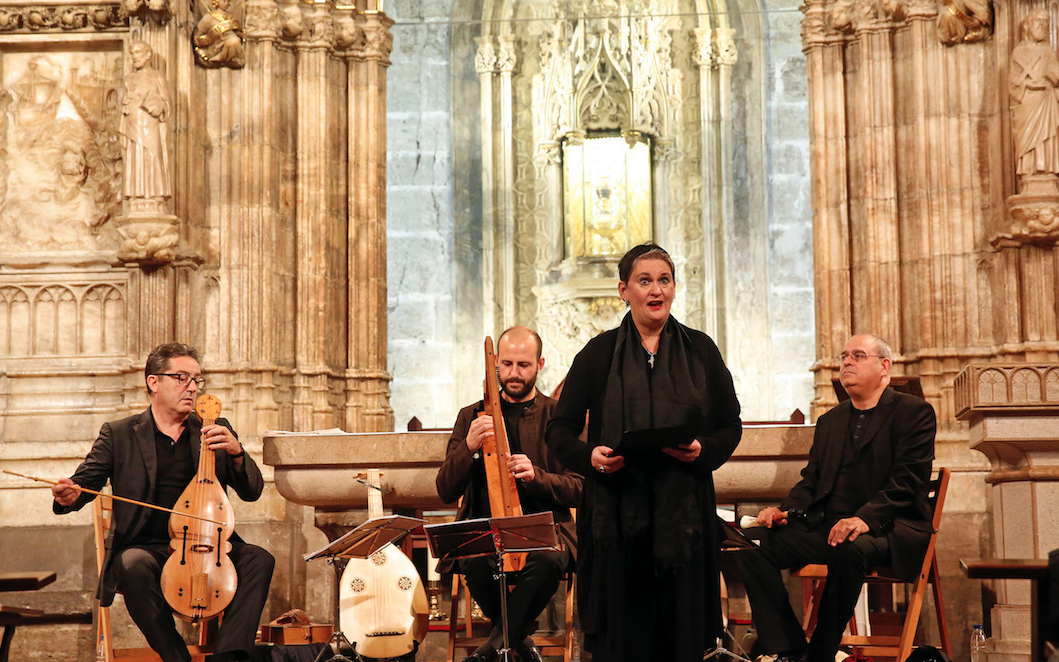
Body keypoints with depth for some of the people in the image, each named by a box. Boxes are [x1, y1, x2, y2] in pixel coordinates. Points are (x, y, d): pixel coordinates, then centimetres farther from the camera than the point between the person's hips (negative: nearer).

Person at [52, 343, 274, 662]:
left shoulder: (214, 431, 14)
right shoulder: (119, 434, 8)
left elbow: (252, 491, 8)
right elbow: (85, 483, 3)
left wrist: (237, 453, -13)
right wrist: (69, 497, -23)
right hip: (145, 548, -2)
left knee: (259, 558, -25)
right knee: (134, 565, -36)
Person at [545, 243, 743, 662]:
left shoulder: (700, 350, 9)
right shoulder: (599, 354, 6)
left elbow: (731, 425, 11)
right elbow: (560, 429, 7)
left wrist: (704, 451, -9)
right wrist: (589, 456, -13)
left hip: (684, 514, 1)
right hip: (616, 516, -1)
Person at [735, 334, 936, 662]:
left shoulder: (914, 411, 2)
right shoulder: (830, 421, 23)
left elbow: (907, 481, -10)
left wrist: (865, 518, -25)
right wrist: (785, 511, -3)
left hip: (888, 529, -6)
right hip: (827, 527, 6)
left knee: (849, 549, -39)